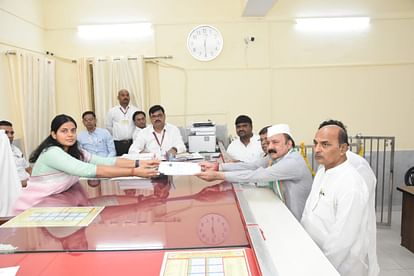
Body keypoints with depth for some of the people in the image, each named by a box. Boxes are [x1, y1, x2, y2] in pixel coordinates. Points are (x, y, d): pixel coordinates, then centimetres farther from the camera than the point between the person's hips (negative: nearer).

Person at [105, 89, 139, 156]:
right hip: (118, 144, 0)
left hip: (133, 142, 0)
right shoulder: (112, 111, 8)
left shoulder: (136, 110, 7)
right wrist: (115, 137, 12)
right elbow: (108, 128, 15)